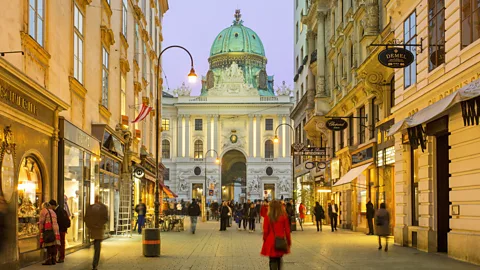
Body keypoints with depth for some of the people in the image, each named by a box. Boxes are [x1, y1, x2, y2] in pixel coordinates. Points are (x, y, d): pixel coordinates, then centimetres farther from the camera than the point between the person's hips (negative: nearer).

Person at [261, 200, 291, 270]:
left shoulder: (267, 217, -6)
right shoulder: (284, 217, -2)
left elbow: (265, 231, -4)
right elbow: (287, 230, 1)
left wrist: (265, 241, 9)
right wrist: (289, 242, 11)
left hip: (271, 242, -2)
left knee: (273, 260, 1)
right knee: (279, 259, 19)